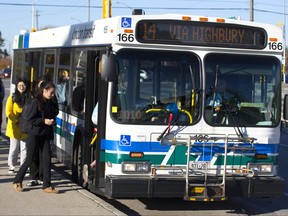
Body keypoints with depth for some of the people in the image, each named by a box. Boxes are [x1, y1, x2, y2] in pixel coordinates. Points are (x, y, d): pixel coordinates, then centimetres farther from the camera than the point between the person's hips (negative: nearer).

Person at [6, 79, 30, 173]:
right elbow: (8, 112, -2)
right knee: (14, 148, 6)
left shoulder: (29, 98, 5)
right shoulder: (12, 97, 1)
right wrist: (17, 121, -11)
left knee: (24, 148, 1)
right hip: (14, 127, -1)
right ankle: (11, 166, 18)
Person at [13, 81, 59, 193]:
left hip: (45, 135, 6)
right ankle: (17, 182, 16)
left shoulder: (49, 102, 8)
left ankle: (47, 186, 6)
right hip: (34, 135, -6)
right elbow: (29, 119, -15)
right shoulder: (36, 102, -13)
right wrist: (44, 121, -20)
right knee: (30, 159, 0)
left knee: (47, 159, 1)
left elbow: (52, 115, 21)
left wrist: (52, 121, -1)